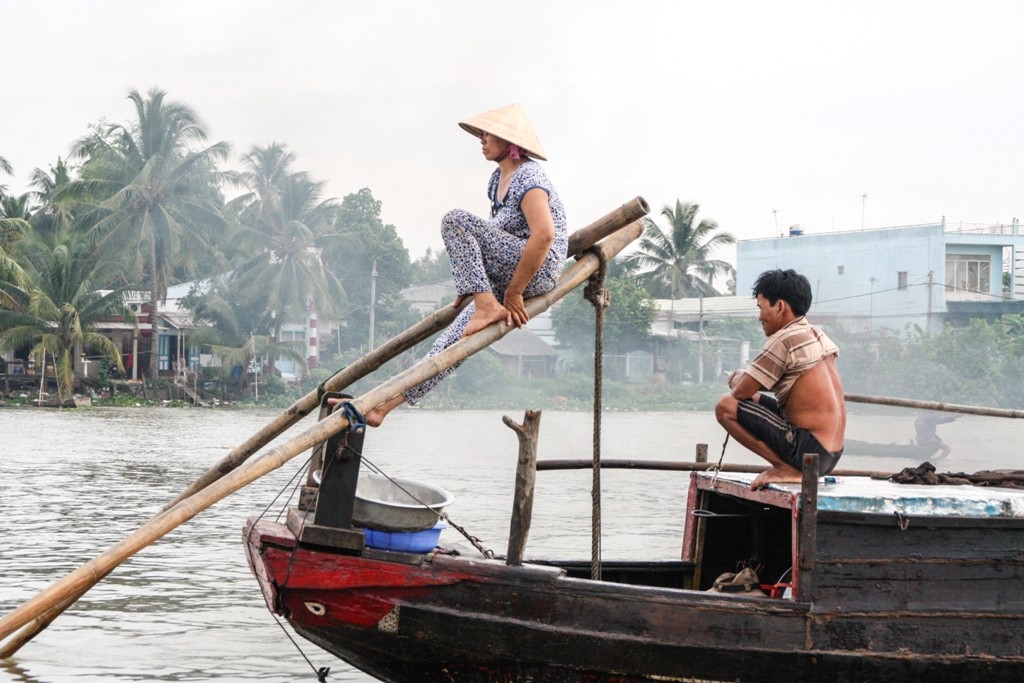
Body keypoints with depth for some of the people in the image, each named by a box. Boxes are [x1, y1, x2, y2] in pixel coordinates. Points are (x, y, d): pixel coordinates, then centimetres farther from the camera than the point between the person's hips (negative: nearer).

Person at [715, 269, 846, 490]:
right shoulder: (818, 336, 14)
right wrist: (745, 379, 16)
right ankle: (790, 467, 11)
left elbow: (742, 391, -12)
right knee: (755, 400, 23)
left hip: (806, 451, -9)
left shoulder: (784, 340, -14)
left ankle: (785, 469, -9)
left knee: (726, 406, -8)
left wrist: (736, 379, 11)